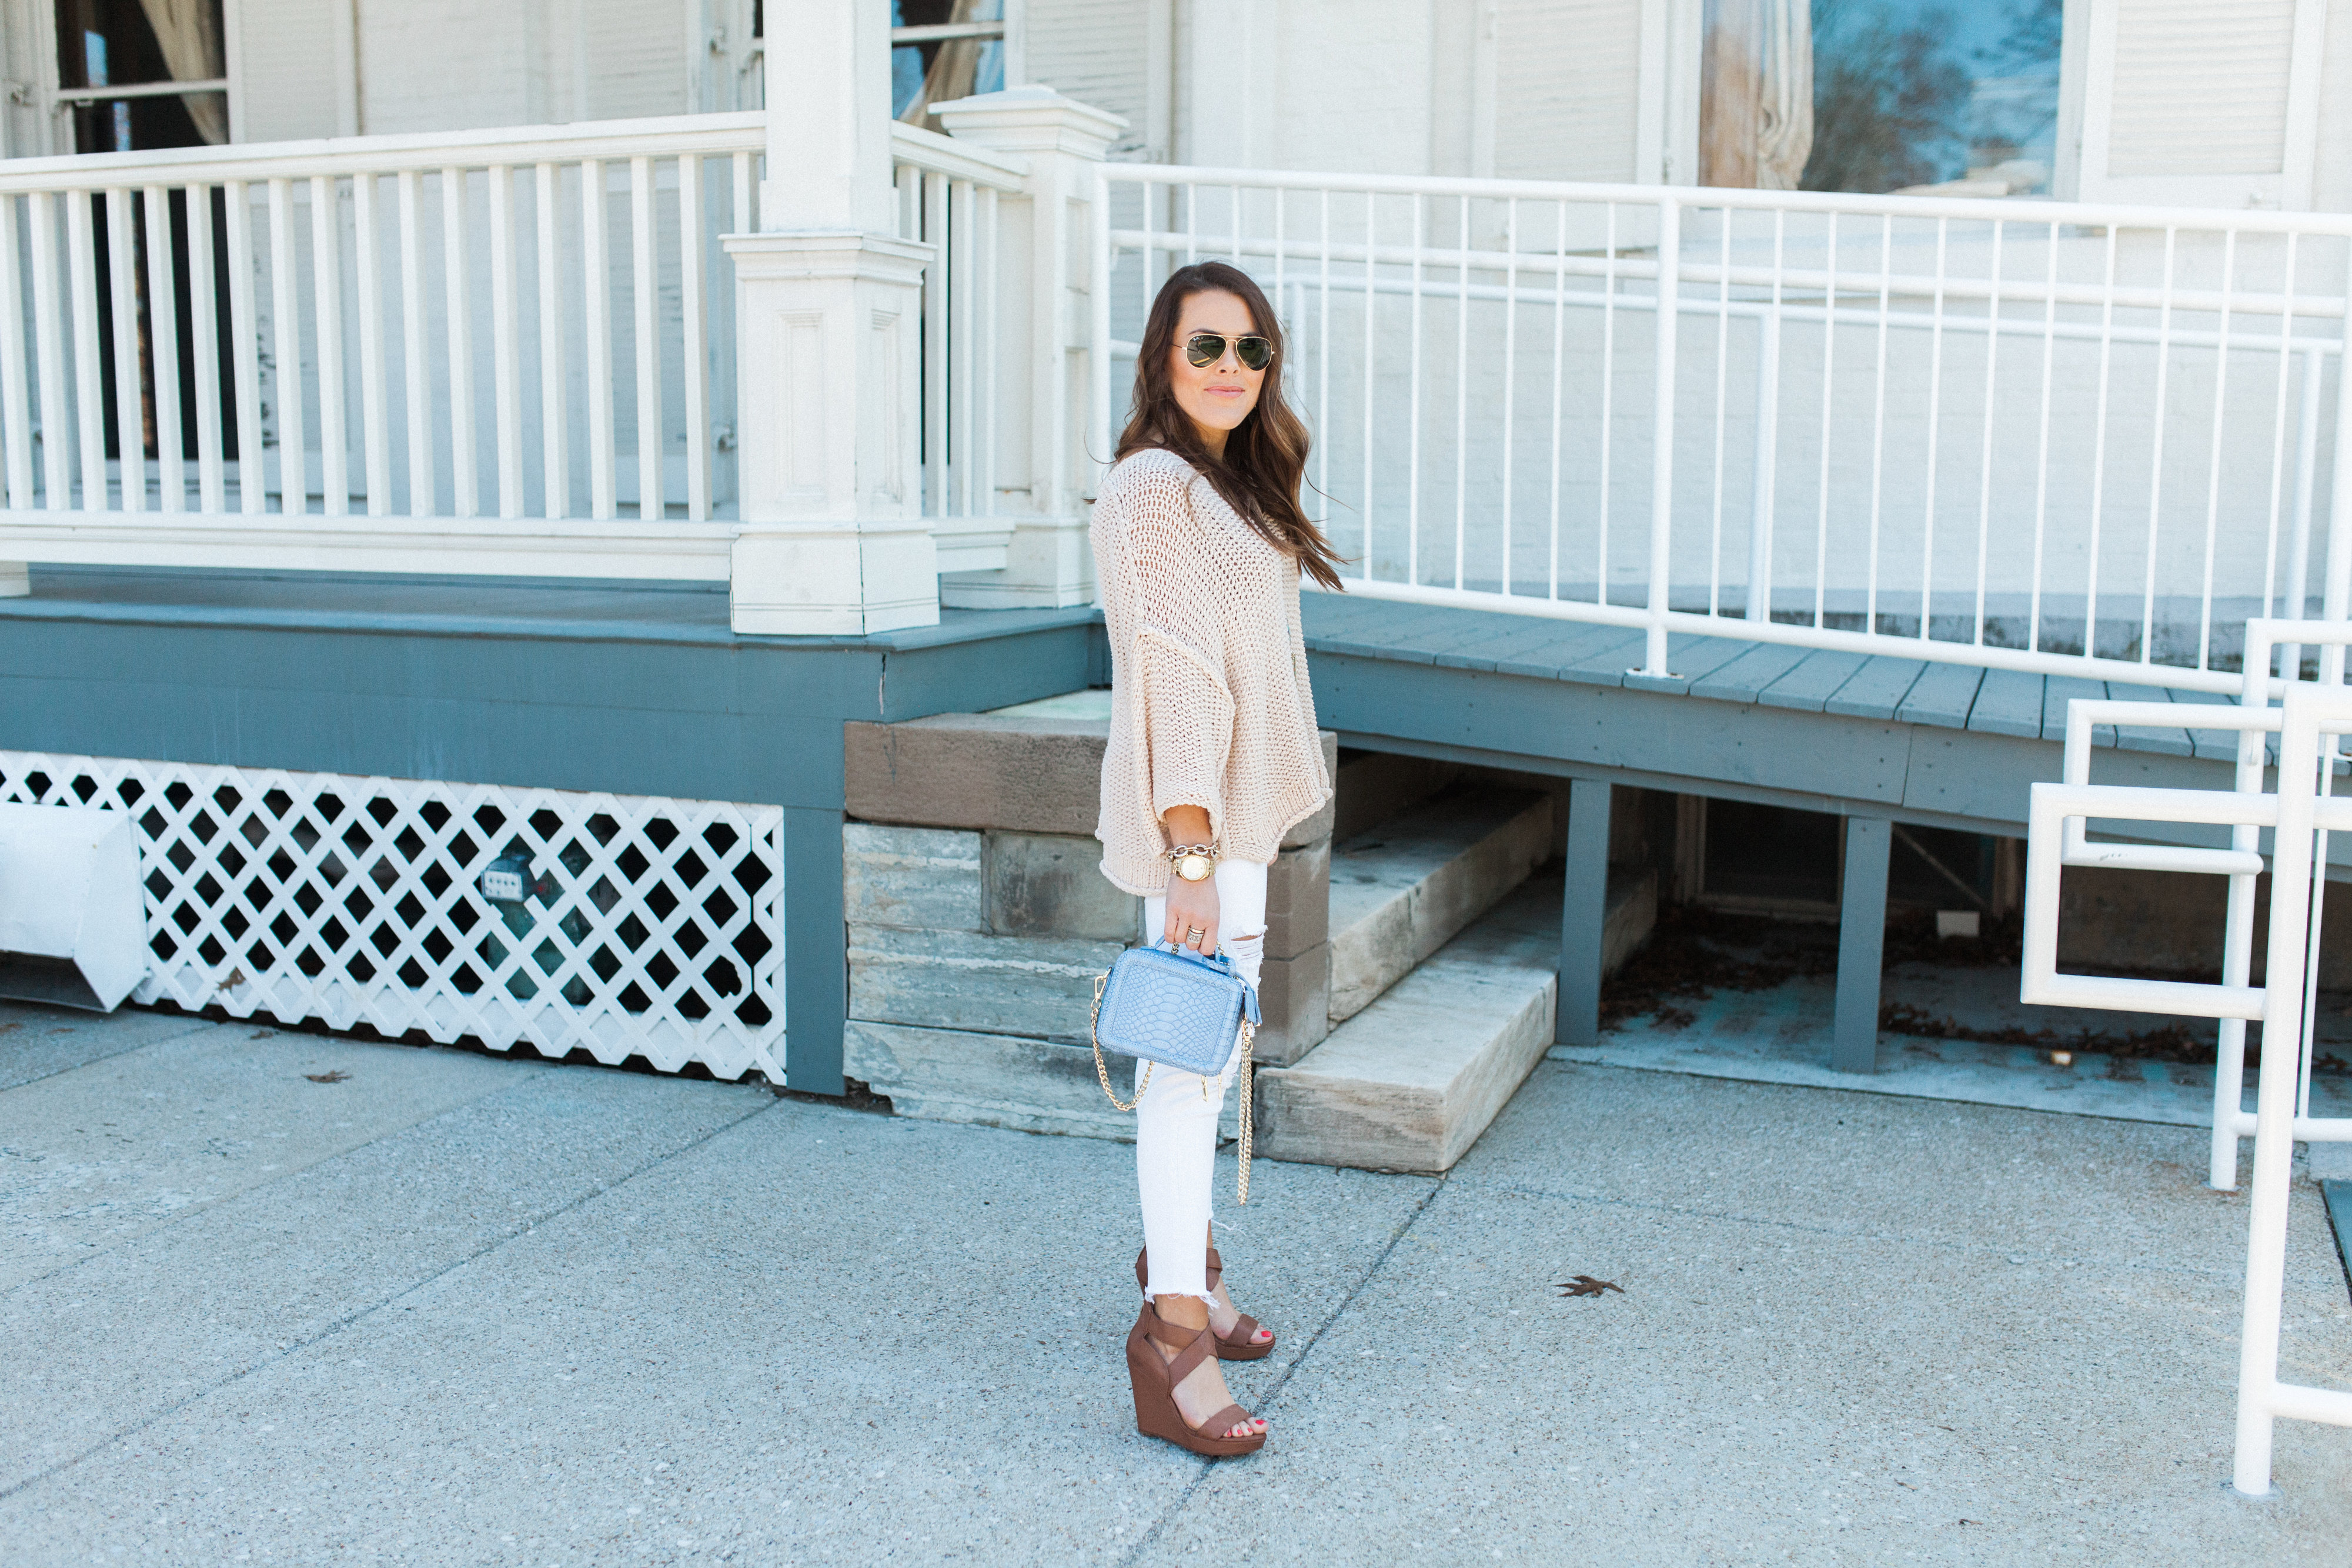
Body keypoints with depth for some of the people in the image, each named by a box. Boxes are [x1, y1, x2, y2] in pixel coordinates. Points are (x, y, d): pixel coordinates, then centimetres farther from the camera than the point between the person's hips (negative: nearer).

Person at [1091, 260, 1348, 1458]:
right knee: (1191, 1041, -9)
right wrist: (1189, 852, -24)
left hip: (1241, 804, 10)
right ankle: (1174, 1327, -4)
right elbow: (1170, 675, -21)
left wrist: (1235, 833, 17)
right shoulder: (1154, 486, -14)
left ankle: (1180, 1248, 31)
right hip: (1196, 814, -10)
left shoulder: (1231, 482, 16)